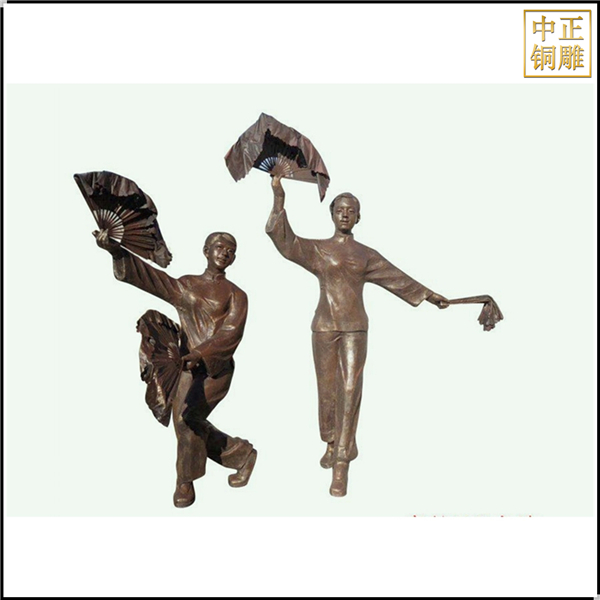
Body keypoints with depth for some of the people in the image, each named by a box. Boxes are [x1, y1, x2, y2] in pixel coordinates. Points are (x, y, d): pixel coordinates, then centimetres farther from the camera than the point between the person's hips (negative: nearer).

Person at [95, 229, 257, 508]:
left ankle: (185, 482, -2)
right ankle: (241, 453, 30)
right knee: (194, 431, 9)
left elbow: (230, 334, -11)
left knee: (186, 416, -21)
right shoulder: (184, 286, 11)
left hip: (216, 369, -4)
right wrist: (116, 250, -16)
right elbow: (148, 274, -2)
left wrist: (199, 354, -26)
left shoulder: (236, 295, 3)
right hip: (188, 369, 5)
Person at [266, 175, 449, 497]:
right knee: (327, 389, 4)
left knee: (350, 390, -6)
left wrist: (430, 295, 20)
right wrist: (279, 196, -11)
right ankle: (332, 444, 28)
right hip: (324, 327, 0)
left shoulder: (367, 255, 11)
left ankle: (341, 464, -3)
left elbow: (398, 278, 18)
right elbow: (283, 238, -5)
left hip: (355, 328, 1)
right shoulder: (317, 249, 6)